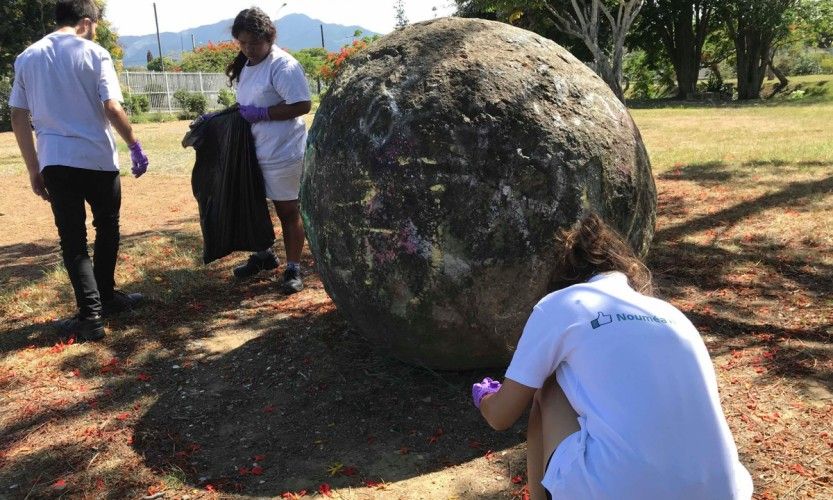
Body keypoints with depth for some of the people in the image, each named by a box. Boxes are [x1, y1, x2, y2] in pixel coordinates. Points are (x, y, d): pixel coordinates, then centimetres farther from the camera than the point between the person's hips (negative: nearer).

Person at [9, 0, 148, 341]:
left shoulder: (27, 58, 10)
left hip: (54, 162, 3)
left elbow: (18, 118, 8)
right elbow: (112, 109, -12)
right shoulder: (94, 54, -3)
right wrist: (135, 147, 0)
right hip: (97, 159, -3)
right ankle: (106, 297, 28)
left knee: (72, 239, 5)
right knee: (106, 229, 17)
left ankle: (90, 316, 1)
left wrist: (33, 168, 12)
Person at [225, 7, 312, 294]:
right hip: (252, 150, 9)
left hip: (282, 152, -8)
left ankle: (293, 269, 14)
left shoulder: (283, 65, -15)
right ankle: (263, 255, 38)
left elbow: (302, 105, -23)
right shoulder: (246, 65, 11)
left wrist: (262, 113, -20)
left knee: (287, 210, 2)